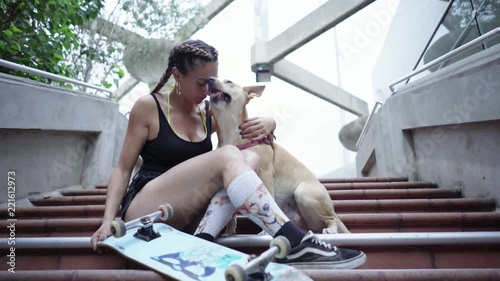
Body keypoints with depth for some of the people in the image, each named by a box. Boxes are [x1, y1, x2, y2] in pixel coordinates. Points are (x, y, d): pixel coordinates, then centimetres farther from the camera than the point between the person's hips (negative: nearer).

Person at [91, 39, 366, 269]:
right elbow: (123, 169, -3)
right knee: (227, 155, -29)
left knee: (251, 157, -19)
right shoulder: (148, 107, -5)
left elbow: (268, 122, 15)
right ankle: (295, 244, -37)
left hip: (187, 214, 5)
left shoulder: (209, 113, 8)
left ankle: (203, 239, -35)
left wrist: (267, 124, -9)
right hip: (144, 210, -5)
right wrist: (108, 219, -16)